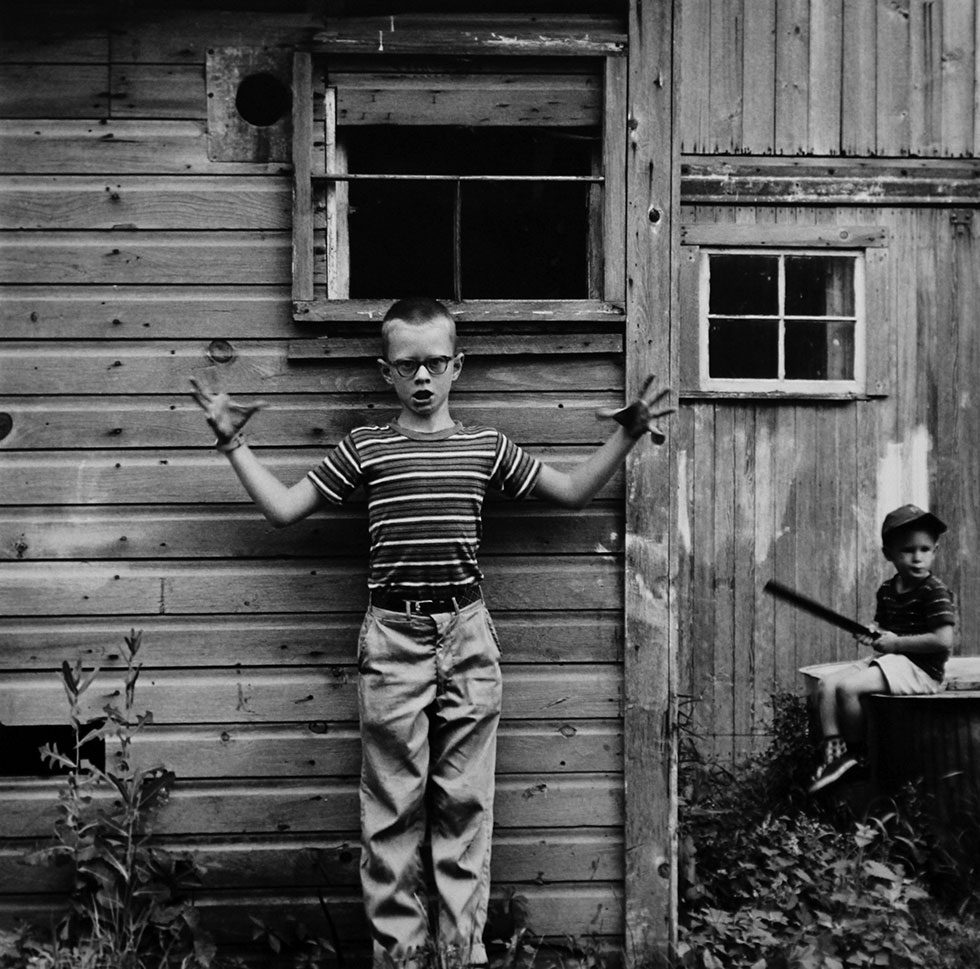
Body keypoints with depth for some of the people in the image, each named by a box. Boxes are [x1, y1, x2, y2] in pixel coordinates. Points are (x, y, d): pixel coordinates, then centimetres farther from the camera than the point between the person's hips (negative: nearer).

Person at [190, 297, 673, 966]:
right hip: (392, 636, -1)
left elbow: (572, 491, 15)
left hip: (468, 634, 1)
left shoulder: (486, 447, 8)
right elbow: (284, 508, 9)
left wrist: (626, 437, 5)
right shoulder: (364, 448, 5)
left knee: (466, 801, 7)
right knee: (393, 805, 5)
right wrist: (234, 444, 6)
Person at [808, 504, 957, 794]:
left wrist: (895, 642, -17)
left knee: (848, 687, -25)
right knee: (827, 685, -7)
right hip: (887, 662, 9)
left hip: (921, 669, -9)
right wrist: (873, 632, 2)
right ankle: (833, 753, -11)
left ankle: (858, 754, -7)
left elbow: (944, 640, -23)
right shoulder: (887, 590, 11)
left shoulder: (935, 593, -13)